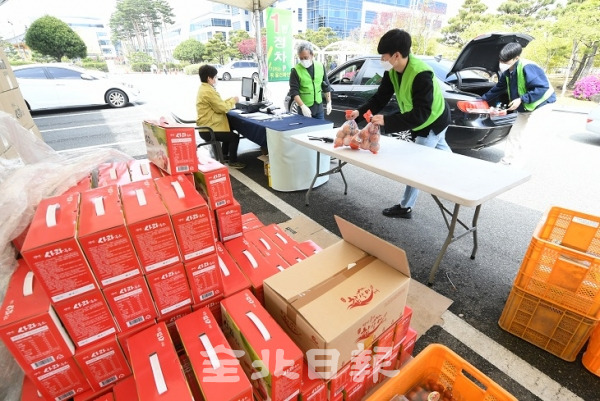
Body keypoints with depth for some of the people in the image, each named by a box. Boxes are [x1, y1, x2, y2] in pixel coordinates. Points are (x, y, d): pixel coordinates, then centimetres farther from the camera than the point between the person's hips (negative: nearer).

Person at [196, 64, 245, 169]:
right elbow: (223, 108, -20)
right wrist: (233, 100, -4)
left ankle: (224, 156, 32)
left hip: (206, 127, 11)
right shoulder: (208, 91, -21)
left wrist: (230, 100, 6)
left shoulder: (203, 89, 13)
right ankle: (233, 161, 7)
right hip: (209, 130, -11)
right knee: (234, 137, -4)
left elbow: (218, 104, 17)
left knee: (229, 132, 26)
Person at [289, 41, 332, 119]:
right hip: (305, 108, -4)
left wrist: (329, 102, 10)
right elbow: (294, 92, -12)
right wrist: (303, 106, -24)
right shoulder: (296, 70, -9)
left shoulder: (320, 66, 3)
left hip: (319, 107, 4)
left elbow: (326, 86, 12)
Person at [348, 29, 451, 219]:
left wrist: (387, 121, -49)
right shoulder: (392, 71, -12)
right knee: (441, 151, 28)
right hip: (423, 121, 9)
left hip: (433, 121, -9)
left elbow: (421, 113, -40)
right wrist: (360, 112, -27)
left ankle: (406, 207, 8)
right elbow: (379, 98, -10)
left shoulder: (421, 74, -37)